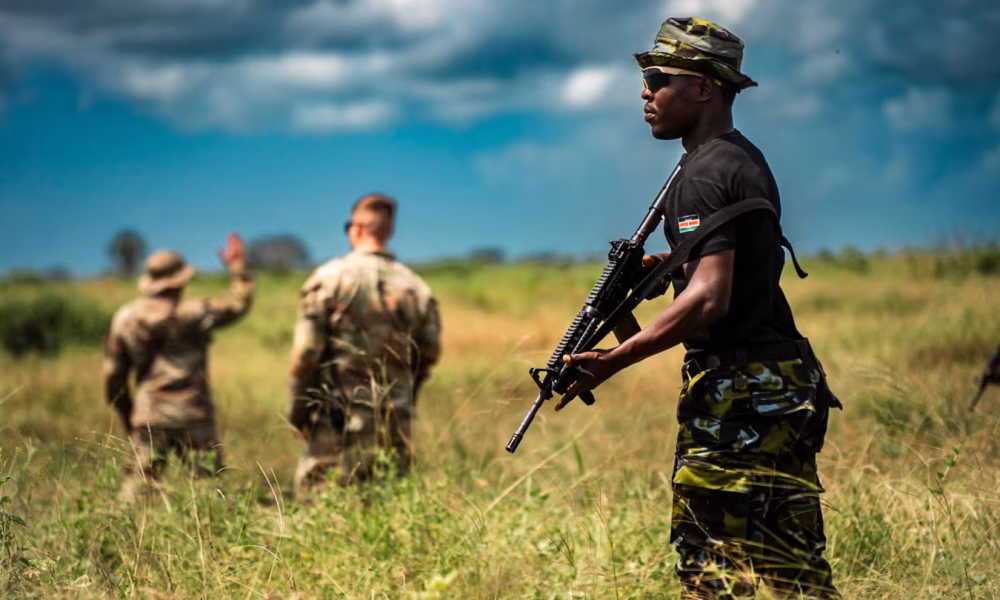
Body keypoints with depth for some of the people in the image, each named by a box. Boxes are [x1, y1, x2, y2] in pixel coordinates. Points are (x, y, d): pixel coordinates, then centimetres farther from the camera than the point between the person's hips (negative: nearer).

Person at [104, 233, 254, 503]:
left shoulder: (125, 317, 6)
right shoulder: (192, 313, -5)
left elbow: (113, 375, 11)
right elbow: (238, 302, 4)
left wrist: (125, 414, 22)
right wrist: (237, 266, 17)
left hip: (148, 417, 3)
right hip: (192, 417, -3)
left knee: (137, 483, 5)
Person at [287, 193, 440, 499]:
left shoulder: (330, 278, -4)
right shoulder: (416, 287, 8)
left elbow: (306, 351, -7)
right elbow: (428, 354, 13)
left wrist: (297, 412, 3)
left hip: (339, 419, -4)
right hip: (395, 422, 4)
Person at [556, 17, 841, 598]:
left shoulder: (705, 174, -14)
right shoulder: (748, 159, 16)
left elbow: (709, 298, -24)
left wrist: (614, 361, -24)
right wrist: (662, 266, 21)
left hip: (736, 392, -10)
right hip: (781, 387, 10)